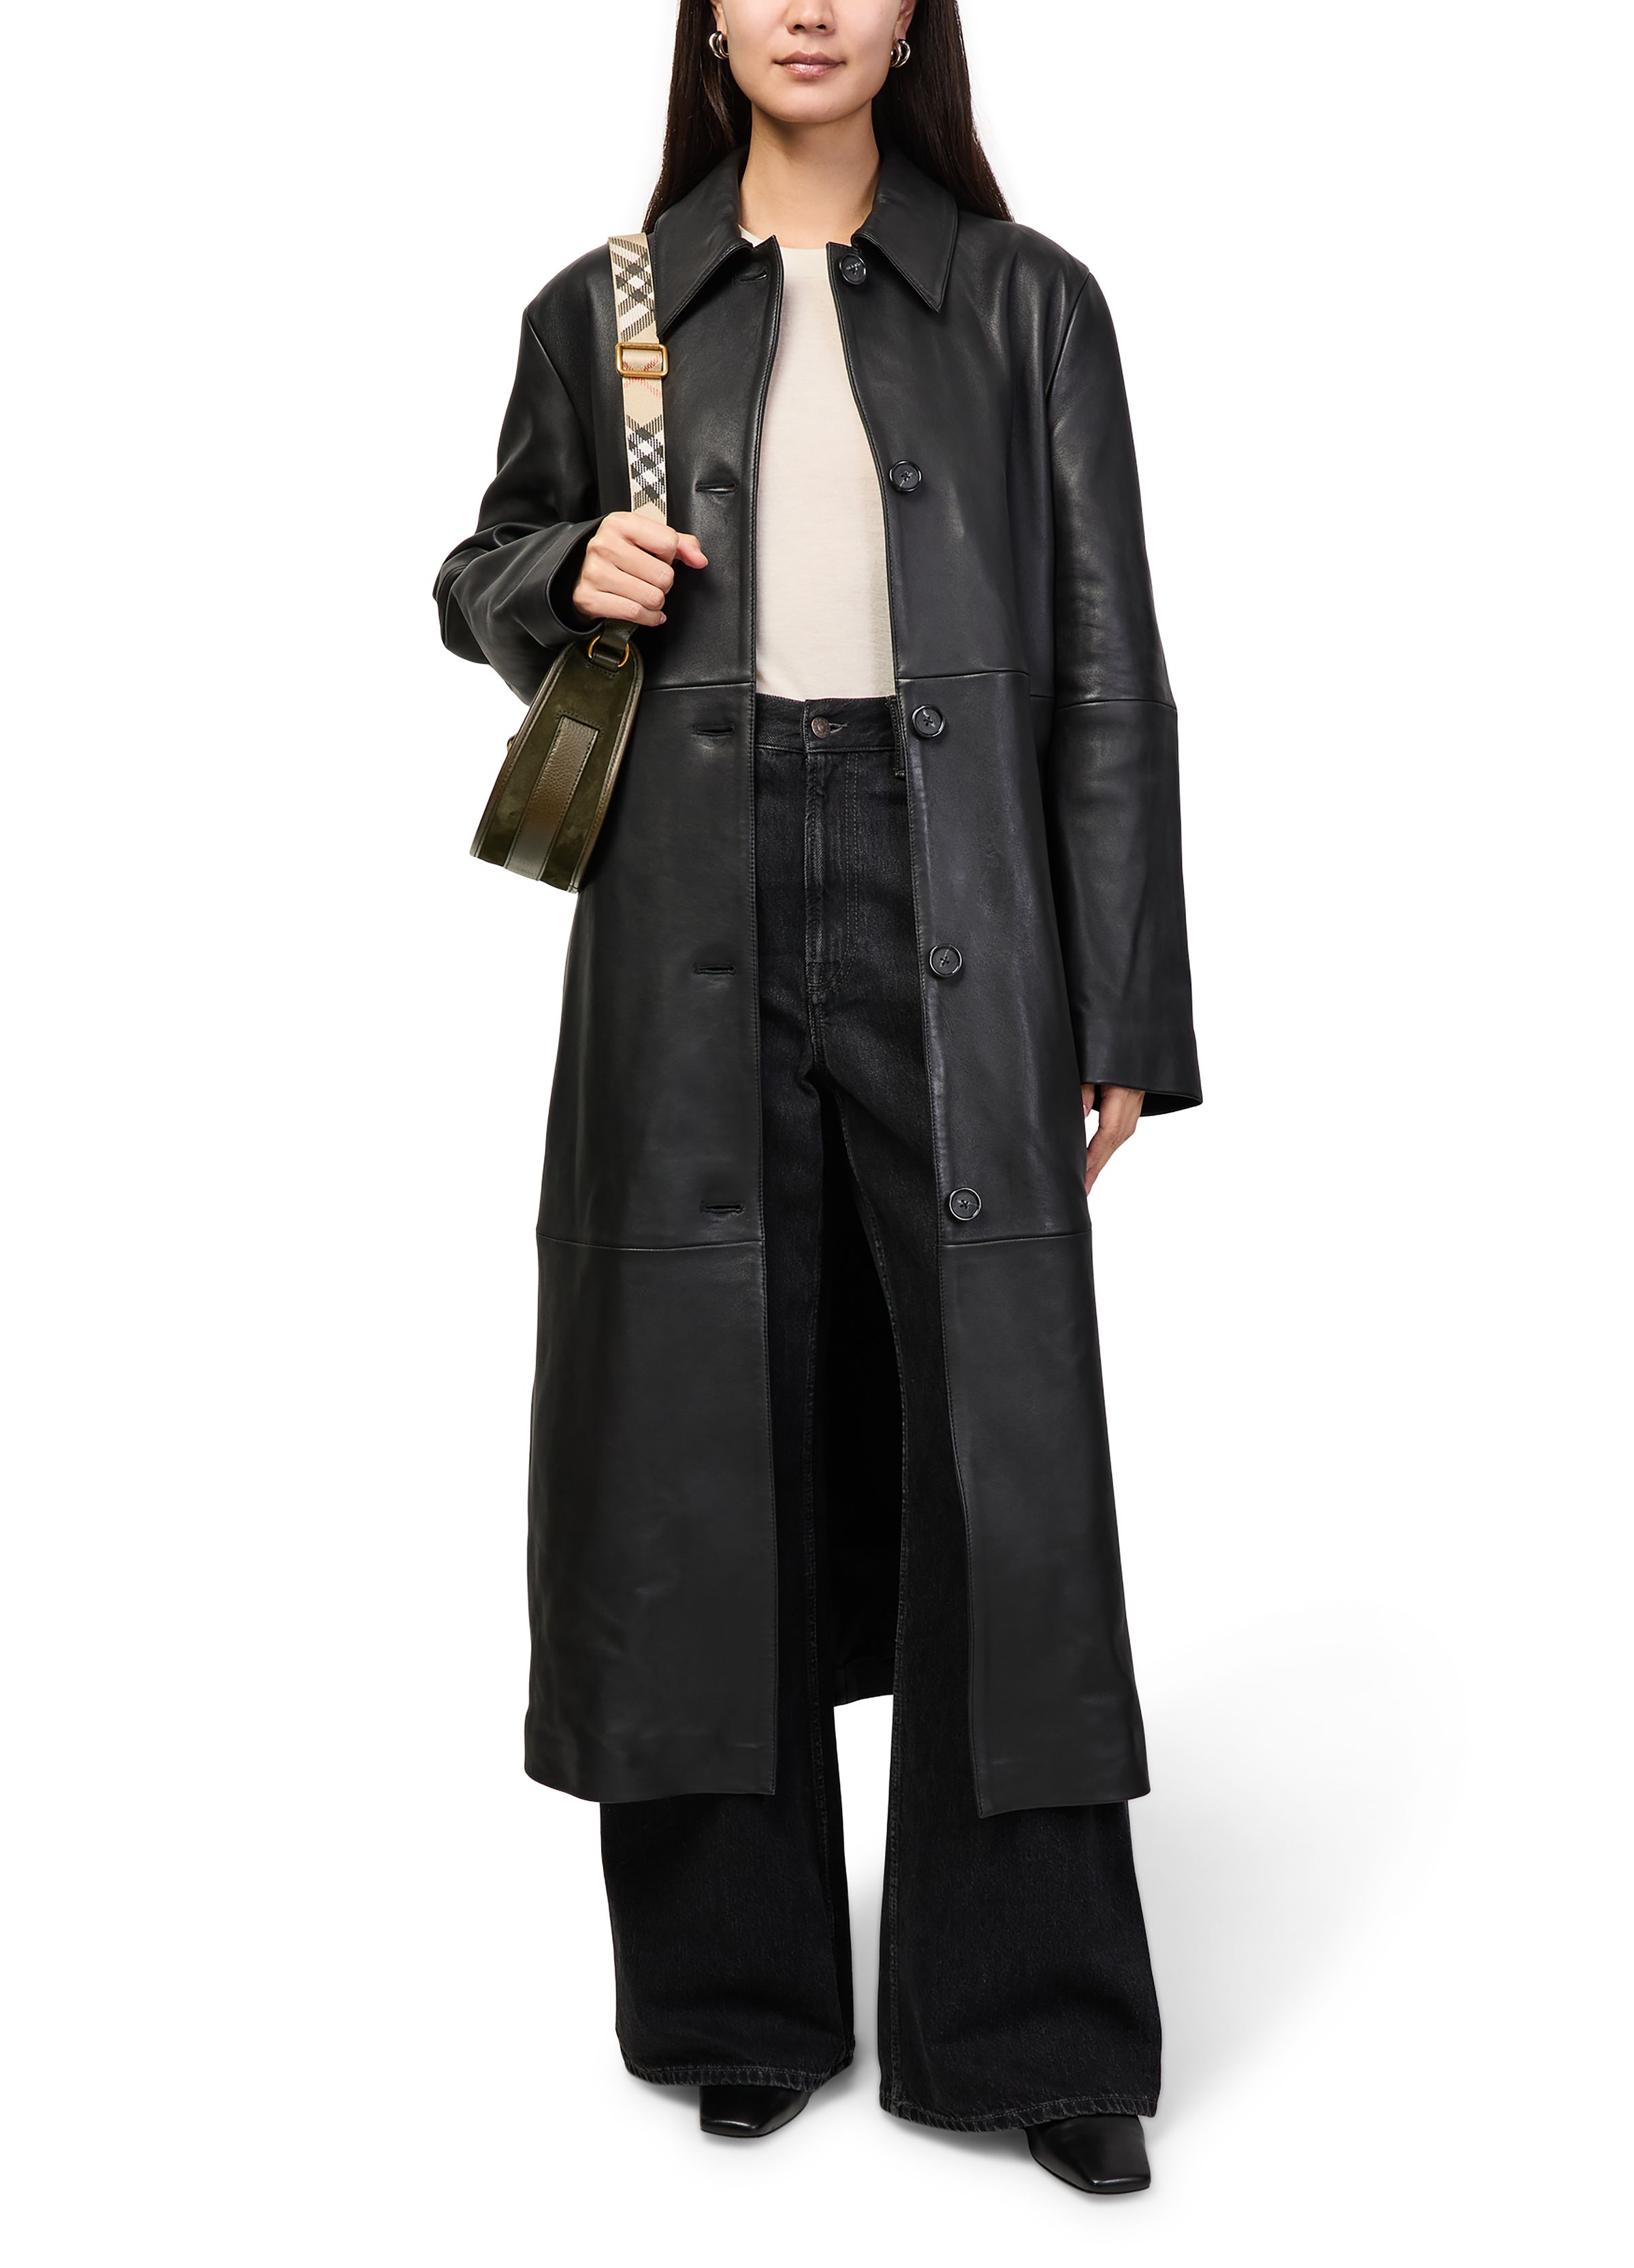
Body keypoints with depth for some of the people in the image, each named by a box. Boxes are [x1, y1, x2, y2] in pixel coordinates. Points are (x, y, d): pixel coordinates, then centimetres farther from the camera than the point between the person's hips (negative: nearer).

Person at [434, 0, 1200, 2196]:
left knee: (1002, 1440, -2)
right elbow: (482, 578, 22)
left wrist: (1123, 1017, -2)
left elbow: (1106, 677, 4)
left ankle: (1040, 2027, 13)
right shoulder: (605, 309, 11)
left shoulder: (1028, 304, 7)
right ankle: (744, 1991, 22)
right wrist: (568, 578, -3)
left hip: (949, 921, -1)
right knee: (707, 1437, 5)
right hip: (696, 925, 2)